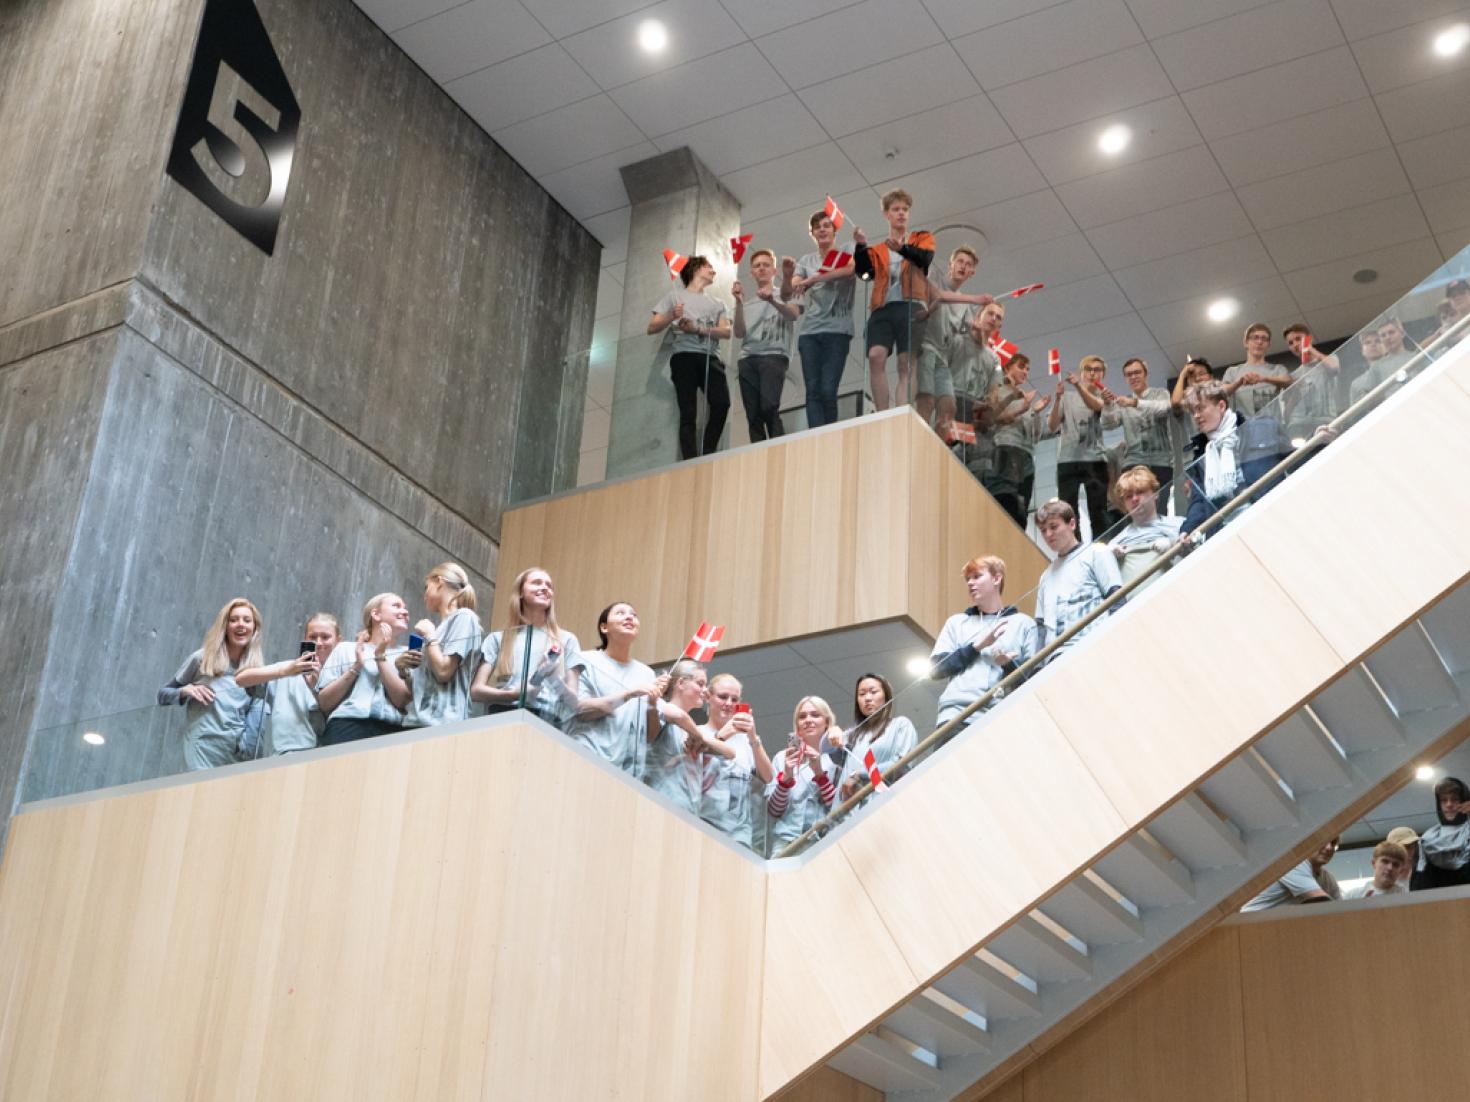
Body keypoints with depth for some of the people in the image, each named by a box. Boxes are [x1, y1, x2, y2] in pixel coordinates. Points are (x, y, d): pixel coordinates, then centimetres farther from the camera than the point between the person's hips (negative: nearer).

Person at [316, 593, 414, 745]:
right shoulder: (345, 649, 16)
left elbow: (404, 701, 1)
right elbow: (324, 704, 8)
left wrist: (381, 657, 2)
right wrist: (356, 666, 0)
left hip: (390, 731, 1)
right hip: (346, 728, -1)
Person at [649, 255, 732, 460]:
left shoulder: (717, 304, 27)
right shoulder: (675, 296, 18)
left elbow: (726, 331, 9)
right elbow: (651, 328, 10)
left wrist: (697, 329, -6)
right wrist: (672, 317, -10)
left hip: (711, 358, 3)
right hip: (685, 356, -3)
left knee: (722, 403, -22)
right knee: (688, 413, -13)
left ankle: (706, 458, -13)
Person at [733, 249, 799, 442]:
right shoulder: (748, 302, 24)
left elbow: (794, 315, -8)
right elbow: (740, 333, 9)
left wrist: (772, 300, -27)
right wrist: (739, 303, -4)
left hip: (774, 355, -4)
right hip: (748, 358, 4)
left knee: (769, 407, -24)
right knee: (753, 414, -6)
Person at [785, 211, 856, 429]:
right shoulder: (806, 261, 15)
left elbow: (849, 269, -19)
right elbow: (786, 295, 7)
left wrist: (811, 280, -25)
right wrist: (787, 275, -15)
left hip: (837, 331, -3)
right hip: (809, 332, 3)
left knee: (828, 390, -11)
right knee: (813, 391, -7)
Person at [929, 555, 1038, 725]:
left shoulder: (1023, 623, 16)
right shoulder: (956, 622, 23)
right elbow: (935, 669, 10)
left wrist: (1008, 664, -12)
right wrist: (977, 646, 1)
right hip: (956, 713, 2)